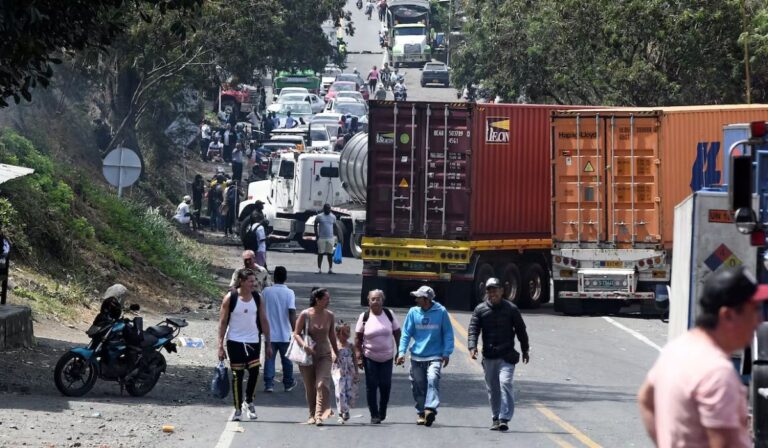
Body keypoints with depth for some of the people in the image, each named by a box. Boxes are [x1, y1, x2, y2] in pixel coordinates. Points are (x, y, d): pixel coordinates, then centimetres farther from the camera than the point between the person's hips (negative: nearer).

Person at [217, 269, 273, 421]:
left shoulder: (257, 297, 4)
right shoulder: (230, 298, -6)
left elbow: (263, 320, 9)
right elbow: (223, 322, -4)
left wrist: (268, 343, 5)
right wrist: (220, 346, -9)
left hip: (253, 340, 2)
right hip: (235, 341, -2)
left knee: (254, 371, -10)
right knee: (237, 374, 0)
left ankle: (248, 402, 13)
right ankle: (238, 409, 8)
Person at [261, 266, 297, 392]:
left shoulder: (266, 291, -3)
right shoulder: (289, 293, -10)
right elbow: (292, 313, -16)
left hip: (270, 333, 1)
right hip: (285, 333, -1)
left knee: (269, 358, 6)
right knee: (286, 359, 13)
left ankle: (269, 384, -2)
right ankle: (288, 383, 24)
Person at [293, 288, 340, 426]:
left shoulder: (329, 316, 2)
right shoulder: (305, 314, -7)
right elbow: (296, 333, -4)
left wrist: (337, 353, 20)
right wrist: (304, 345, -22)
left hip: (324, 355, 1)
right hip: (307, 356, -1)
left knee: (322, 384, -16)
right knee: (310, 387, 6)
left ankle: (319, 415, -19)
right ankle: (312, 415, 20)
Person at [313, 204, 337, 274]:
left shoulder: (333, 217, 9)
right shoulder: (319, 217, 1)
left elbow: (334, 227, 16)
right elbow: (315, 226, 5)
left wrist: (334, 236, 9)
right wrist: (317, 236, -3)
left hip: (330, 238, 2)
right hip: (321, 238, -2)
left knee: (330, 254, 4)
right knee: (320, 254, -1)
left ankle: (330, 269, 8)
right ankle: (319, 269, 1)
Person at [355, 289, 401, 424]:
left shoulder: (389, 314, -1)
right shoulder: (364, 317, -4)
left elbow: (397, 334, 7)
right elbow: (358, 339, -2)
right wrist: (359, 357, -7)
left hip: (387, 357, 1)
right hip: (370, 357, -1)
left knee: (385, 385, 1)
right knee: (371, 386, -2)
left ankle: (382, 412, 21)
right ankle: (374, 415, 6)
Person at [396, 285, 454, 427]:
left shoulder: (441, 312, -4)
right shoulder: (413, 312, 1)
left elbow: (448, 334, 3)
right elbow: (406, 333, 5)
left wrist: (447, 353, -3)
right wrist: (401, 352, -4)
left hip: (435, 356, -3)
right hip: (417, 357, 3)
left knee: (432, 379, -24)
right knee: (418, 385, 5)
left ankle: (430, 409, -31)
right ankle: (421, 413, 19)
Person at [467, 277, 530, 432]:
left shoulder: (511, 309, 4)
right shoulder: (480, 310, 5)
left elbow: (521, 330, 12)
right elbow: (473, 329, -2)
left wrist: (525, 350, 15)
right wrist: (472, 347, -18)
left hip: (507, 356, -2)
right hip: (488, 357, 2)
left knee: (506, 383, -17)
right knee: (492, 389, 9)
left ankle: (504, 419, -19)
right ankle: (496, 418, 21)